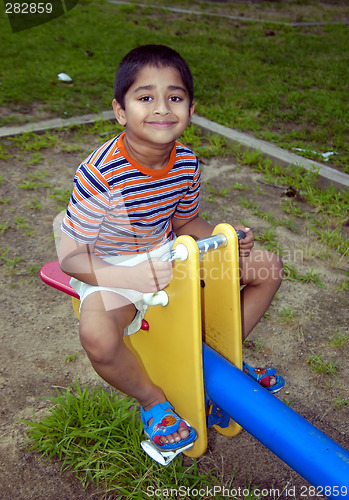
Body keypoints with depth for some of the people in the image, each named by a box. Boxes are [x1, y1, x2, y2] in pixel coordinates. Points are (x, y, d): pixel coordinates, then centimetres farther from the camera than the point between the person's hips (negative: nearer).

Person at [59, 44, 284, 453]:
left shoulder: (186, 163, -9)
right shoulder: (100, 175, -28)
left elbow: (184, 222, 8)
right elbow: (69, 257, -23)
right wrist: (133, 277, -35)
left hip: (167, 253, 6)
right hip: (110, 268, -5)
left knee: (268, 267, 1)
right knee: (97, 336, -38)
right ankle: (153, 400, -3)